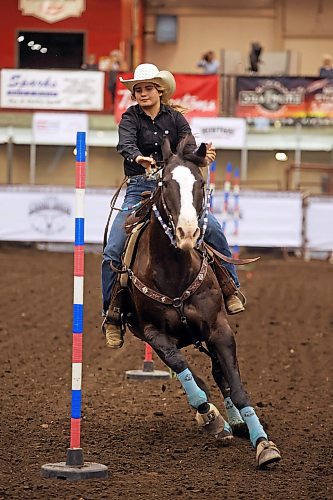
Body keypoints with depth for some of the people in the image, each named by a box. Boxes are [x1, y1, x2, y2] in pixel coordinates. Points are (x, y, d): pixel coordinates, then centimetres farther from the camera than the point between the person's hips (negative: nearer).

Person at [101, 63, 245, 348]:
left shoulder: (175, 118, 6)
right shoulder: (131, 118, -1)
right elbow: (126, 144, -22)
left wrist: (202, 156, -32)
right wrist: (139, 158, -45)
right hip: (140, 189, -1)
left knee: (214, 230, -18)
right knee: (113, 251, -13)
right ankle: (112, 314, 1)